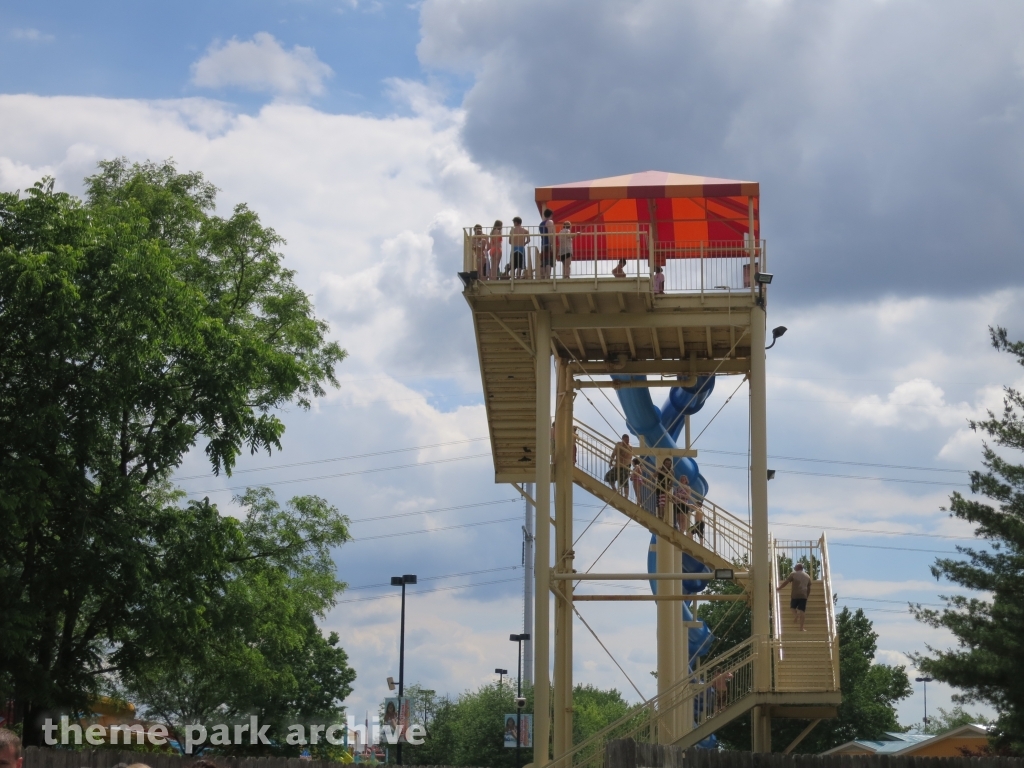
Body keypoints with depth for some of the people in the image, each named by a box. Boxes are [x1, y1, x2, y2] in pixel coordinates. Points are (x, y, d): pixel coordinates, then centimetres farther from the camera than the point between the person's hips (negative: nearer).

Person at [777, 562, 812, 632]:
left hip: (795, 595, -2)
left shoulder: (793, 574, 5)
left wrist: (779, 588, 16)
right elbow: (809, 588, 19)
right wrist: (807, 596, 29)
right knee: (802, 610, 0)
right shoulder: (807, 576, 17)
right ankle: (801, 628, -2)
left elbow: (785, 582, 4)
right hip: (803, 595, 2)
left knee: (793, 607, 19)